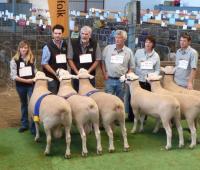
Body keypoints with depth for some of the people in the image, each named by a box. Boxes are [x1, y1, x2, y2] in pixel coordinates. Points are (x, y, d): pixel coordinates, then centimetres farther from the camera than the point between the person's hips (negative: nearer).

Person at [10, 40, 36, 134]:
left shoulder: (32, 59, 0)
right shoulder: (14, 60, -7)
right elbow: (13, 76, -10)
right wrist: (26, 80, -15)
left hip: (31, 85, 0)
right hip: (20, 86, 0)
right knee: (24, 104, 15)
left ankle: (33, 127, -3)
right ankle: (24, 124, 28)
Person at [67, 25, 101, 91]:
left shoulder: (95, 44, -1)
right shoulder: (72, 43, -4)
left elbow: (97, 60, 1)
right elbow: (70, 59, -4)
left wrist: (88, 71, -9)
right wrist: (77, 72, -11)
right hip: (76, 75, -1)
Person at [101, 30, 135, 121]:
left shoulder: (128, 51, 2)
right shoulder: (108, 48, 2)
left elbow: (131, 67, 8)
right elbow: (103, 62, 9)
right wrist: (104, 73, 0)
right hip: (109, 79, 0)